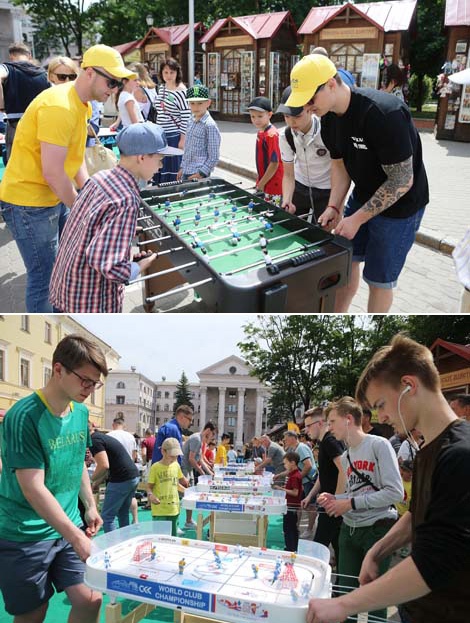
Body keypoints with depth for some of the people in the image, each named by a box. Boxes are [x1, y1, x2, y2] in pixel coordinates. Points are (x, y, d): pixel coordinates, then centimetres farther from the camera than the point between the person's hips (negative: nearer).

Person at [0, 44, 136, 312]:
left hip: (56, 198, 10)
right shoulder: (59, 107, -24)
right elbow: (52, 172, -26)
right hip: (29, 202, -10)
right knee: (44, 277, -2)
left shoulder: (82, 104, 8)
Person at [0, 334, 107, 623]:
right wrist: (77, 538, -24)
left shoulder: (81, 412, 1)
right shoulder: (25, 416, -21)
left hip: (67, 526, 6)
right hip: (24, 535, -6)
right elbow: (33, 489, -24)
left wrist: (91, 507, 13)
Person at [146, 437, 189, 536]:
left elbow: (182, 480, 23)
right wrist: (151, 495, -25)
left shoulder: (176, 465, 7)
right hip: (159, 510, -5)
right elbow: (149, 487, -7)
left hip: (174, 508, 5)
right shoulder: (155, 467, -9)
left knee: (173, 536, 14)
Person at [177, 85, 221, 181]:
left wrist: (201, 173, -17)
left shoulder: (210, 125, -12)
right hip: (186, 173, 7)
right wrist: (182, 168, 16)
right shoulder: (191, 122, 10)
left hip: (198, 174, -7)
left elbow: (214, 157, -14)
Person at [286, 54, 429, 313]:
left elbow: (402, 181, -27)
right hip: (363, 196, 7)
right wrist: (334, 208, -6)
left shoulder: (384, 113, -31)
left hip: (398, 205, -7)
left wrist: (357, 219, -23)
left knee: (379, 279, 2)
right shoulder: (329, 118, -5)